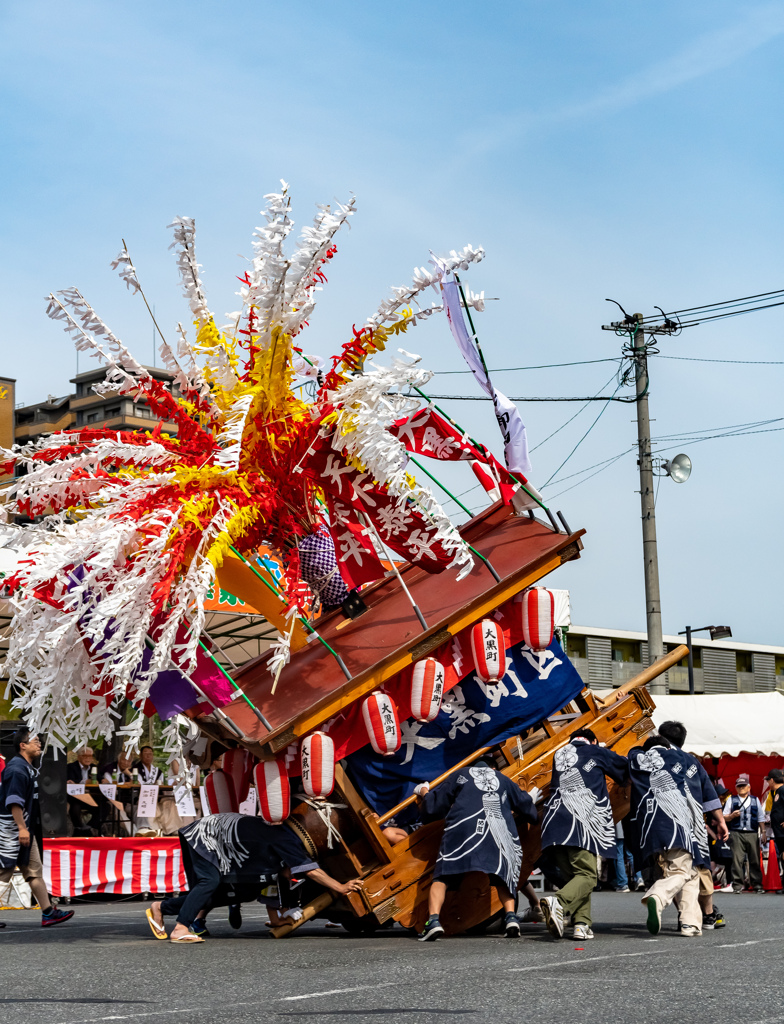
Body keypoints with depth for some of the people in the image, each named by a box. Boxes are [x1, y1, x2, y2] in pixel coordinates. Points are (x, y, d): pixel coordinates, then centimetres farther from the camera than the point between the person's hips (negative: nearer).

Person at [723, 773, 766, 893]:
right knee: (737, 859, -8)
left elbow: (761, 819, 16)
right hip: (736, 833, -1)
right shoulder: (731, 800, 13)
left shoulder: (755, 800, 17)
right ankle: (737, 885, -4)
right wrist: (732, 815, -9)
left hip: (752, 834, 1)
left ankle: (757, 884, 7)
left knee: (755, 859, 0)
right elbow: (725, 817, 11)